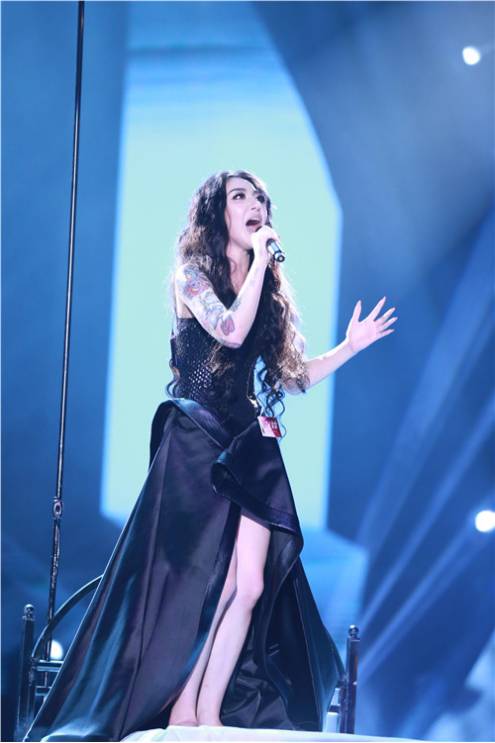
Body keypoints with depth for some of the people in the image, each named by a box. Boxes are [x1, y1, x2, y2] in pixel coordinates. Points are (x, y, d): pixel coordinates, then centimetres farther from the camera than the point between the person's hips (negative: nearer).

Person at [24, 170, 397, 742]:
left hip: (253, 448, 6)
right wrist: (259, 260, -8)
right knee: (208, 584, -12)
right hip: (197, 442, -5)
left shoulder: (272, 291, 18)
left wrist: (351, 346, 11)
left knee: (252, 587, -7)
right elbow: (230, 331, -18)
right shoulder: (193, 274, 2)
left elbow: (292, 377, 19)